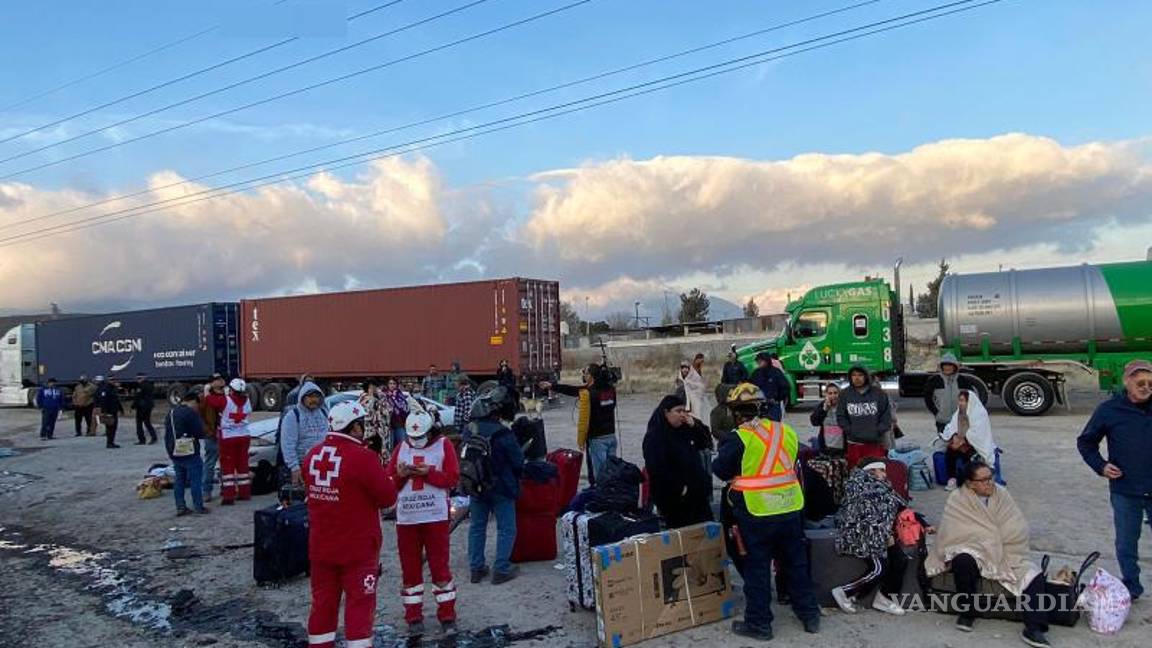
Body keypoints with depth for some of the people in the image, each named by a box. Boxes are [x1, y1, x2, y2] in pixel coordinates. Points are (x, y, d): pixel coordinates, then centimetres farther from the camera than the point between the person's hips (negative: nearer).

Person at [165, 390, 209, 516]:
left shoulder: (171, 413, 13)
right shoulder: (191, 413, -14)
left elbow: (167, 435, 17)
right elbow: (200, 432, -13)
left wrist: (170, 451, 21)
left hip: (174, 452, 8)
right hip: (189, 452, -8)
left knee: (179, 480, 13)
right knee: (196, 479, -1)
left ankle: (180, 507, 14)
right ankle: (198, 506, 0)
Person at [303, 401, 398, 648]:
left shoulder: (312, 456, 0)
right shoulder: (363, 457, -20)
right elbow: (389, 497, -14)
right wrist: (380, 476, 5)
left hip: (320, 547, 6)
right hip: (358, 548, -6)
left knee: (323, 603, 16)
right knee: (359, 605, 5)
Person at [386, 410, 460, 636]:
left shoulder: (443, 445, 0)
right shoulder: (401, 448, 9)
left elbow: (453, 478, -6)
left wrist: (429, 473, -17)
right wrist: (399, 475, -13)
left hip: (435, 516, -3)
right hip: (406, 518, 3)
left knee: (440, 566, 2)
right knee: (410, 569, 9)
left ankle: (447, 616, 13)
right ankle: (413, 618, 20)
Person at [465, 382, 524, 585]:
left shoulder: (469, 430, -5)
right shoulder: (502, 433, -22)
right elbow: (518, 461, -13)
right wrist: (514, 479, 7)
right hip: (501, 488, -6)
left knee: (477, 526, 16)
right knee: (506, 529, 7)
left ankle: (476, 568, 22)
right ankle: (501, 570, 9)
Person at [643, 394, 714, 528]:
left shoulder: (685, 430, 11)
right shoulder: (654, 436, -14)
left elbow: (706, 444, 15)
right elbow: (657, 469, -22)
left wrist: (694, 426, -1)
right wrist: (679, 489, -20)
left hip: (697, 494, 8)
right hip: (673, 500, -8)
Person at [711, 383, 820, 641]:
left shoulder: (738, 438, -14)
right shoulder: (786, 432, 5)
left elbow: (720, 470, -7)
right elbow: (791, 463, 14)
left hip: (757, 513, -5)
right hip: (791, 508, 6)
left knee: (757, 569, 6)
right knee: (796, 564, 19)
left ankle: (758, 623, 14)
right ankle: (809, 615, 30)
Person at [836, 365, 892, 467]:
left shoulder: (878, 393, 2)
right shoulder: (845, 394, 4)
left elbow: (887, 414, 4)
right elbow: (841, 416, 6)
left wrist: (879, 431, -5)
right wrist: (849, 430, -5)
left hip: (875, 443, -1)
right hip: (854, 444, 1)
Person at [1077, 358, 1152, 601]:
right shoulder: (1109, 410, -6)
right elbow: (1085, 442, 5)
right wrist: (1100, 465, -7)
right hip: (1125, 491, -1)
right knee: (1126, 542, 11)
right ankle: (1131, 587, 26)